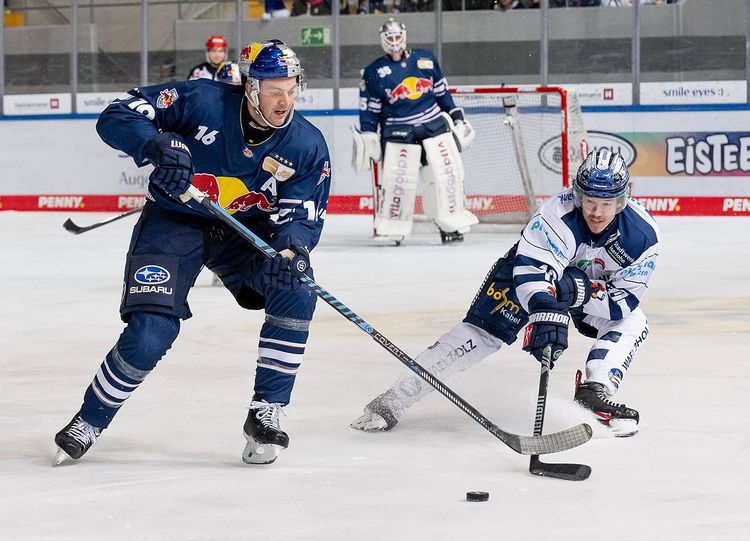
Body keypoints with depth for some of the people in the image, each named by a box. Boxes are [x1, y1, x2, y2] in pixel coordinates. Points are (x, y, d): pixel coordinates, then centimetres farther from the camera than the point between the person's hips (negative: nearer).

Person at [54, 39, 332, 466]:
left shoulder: (308, 146, -14)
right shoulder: (202, 101, -22)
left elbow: (303, 215, -11)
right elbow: (118, 116, -20)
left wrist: (293, 246, -35)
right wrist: (157, 145, -40)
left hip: (247, 228, 3)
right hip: (175, 220, -3)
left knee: (296, 294, -24)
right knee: (150, 333, -18)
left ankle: (266, 414, -11)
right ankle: (89, 423, 6)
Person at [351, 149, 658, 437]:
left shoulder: (642, 234, -26)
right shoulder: (558, 214, -37)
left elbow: (625, 298, -23)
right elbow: (532, 270, -47)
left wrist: (582, 291, -39)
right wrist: (546, 314, -63)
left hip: (594, 285, 4)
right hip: (533, 266, -4)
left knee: (632, 323, -18)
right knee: (484, 329, -20)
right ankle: (392, 401, -24)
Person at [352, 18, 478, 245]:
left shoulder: (425, 59, 8)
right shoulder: (374, 72, 1)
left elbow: (441, 91, 16)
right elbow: (369, 109, 2)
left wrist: (456, 116, 14)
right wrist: (367, 138, -4)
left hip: (434, 124, 3)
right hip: (398, 131, -3)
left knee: (448, 173, -3)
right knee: (397, 179, -10)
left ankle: (451, 224, 7)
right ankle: (392, 227, 3)